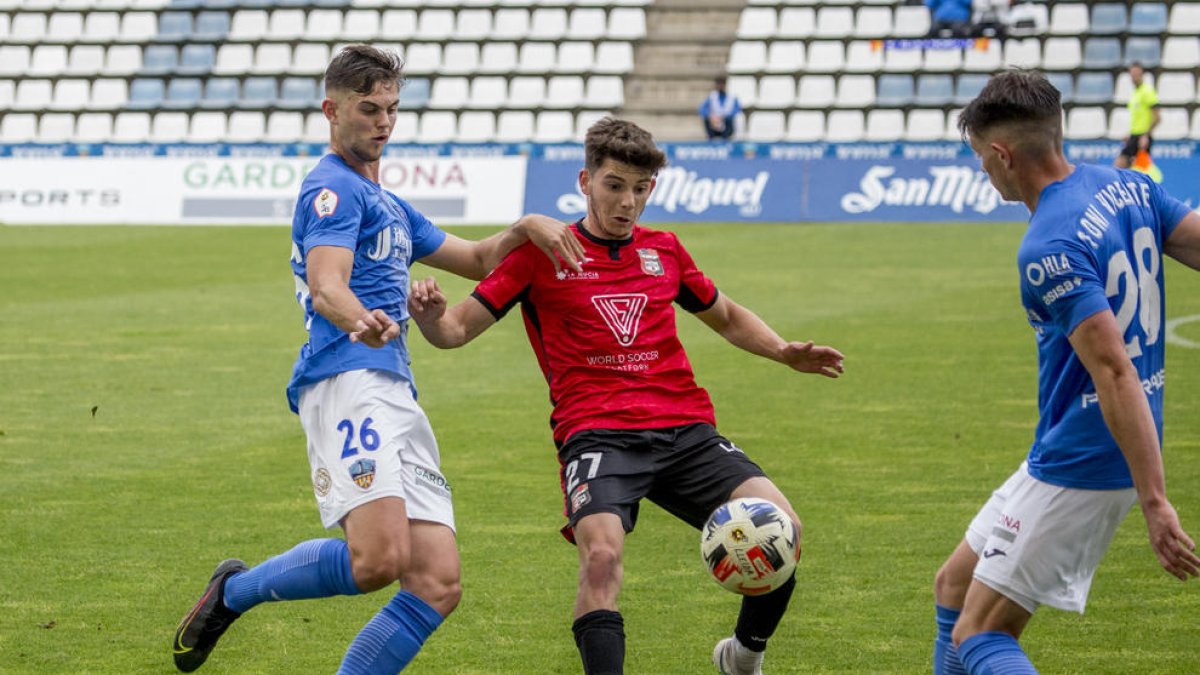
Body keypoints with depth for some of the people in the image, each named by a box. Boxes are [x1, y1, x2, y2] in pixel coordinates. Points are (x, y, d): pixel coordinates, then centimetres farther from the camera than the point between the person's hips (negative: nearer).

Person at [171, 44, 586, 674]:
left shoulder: (391, 206, 29)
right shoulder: (334, 188, -1)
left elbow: (477, 260, 38)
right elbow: (325, 287, -18)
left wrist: (526, 228, 16)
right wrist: (358, 321, -41)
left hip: (398, 398, 9)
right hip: (348, 383, -9)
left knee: (437, 585, -4)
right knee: (379, 557, -27)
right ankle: (234, 590, -3)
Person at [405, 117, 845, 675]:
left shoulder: (664, 250, 17)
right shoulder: (543, 253, 6)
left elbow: (725, 317, 33)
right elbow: (456, 330, 6)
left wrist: (785, 352, 16)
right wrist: (427, 311, -18)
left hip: (685, 430, 4)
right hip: (596, 433, -3)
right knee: (602, 553, -32)